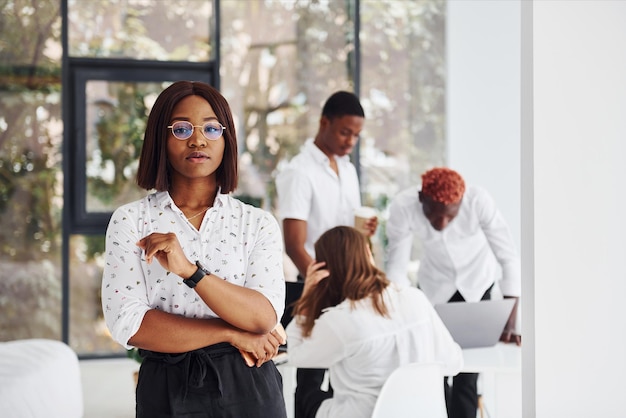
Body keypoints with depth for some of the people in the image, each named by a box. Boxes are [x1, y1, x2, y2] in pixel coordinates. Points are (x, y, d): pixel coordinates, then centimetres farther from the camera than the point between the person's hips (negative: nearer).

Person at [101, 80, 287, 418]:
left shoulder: (258, 224, 1)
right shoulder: (130, 221, -1)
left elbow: (265, 317, -12)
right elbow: (128, 324, -11)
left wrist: (190, 270, -24)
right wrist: (232, 334, -11)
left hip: (247, 388, 1)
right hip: (167, 388, 0)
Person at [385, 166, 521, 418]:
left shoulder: (479, 200, -33)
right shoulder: (403, 207, -30)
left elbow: (508, 258, -27)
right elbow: (397, 265, -20)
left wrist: (509, 324, -32)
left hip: (478, 282, -1)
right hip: (435, 284, 1)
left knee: (467, 372, -8)